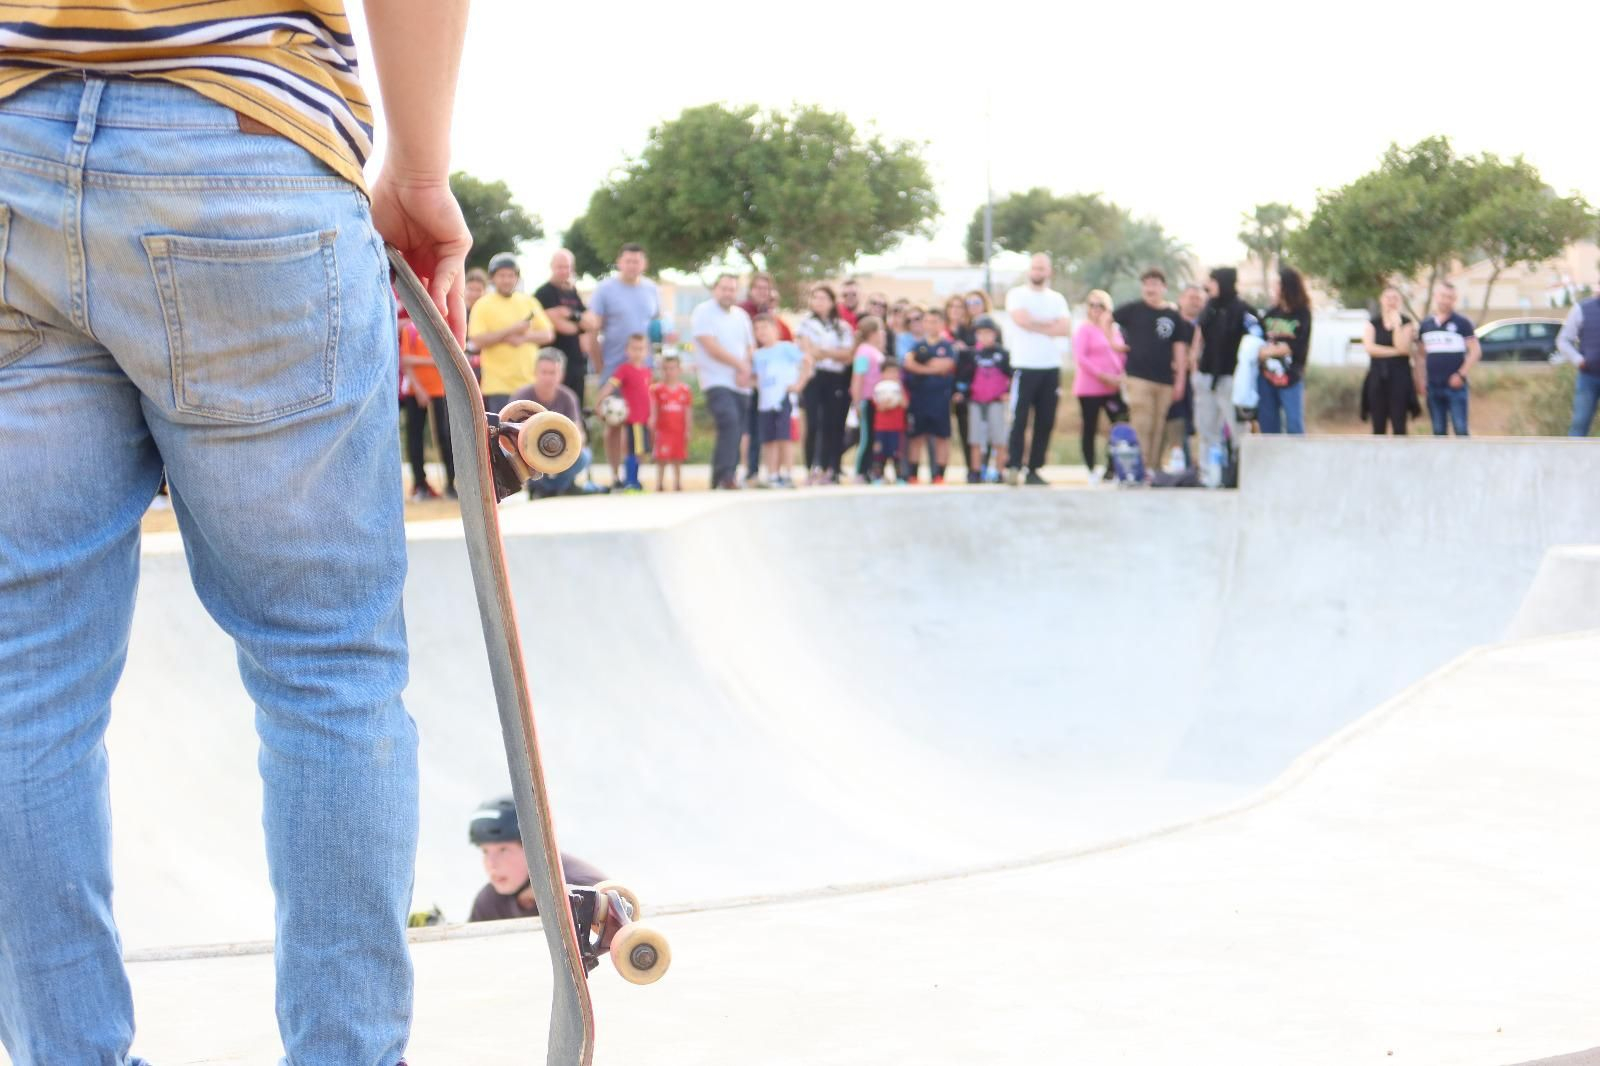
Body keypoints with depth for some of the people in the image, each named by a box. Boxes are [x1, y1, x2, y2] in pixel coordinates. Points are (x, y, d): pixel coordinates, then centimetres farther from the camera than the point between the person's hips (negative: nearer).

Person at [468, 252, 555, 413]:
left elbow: (548, 334, 9)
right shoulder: (483, 306, -1)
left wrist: (525, 337, -11)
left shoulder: (529, 302, 12)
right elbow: (478, 340, -11)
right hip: (499, 385, -4)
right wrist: (511, 331, -15)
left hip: (530, 382, 4)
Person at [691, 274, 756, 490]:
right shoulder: (704, 312, -2)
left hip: (741, 385, 6)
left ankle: (719, 481, 10)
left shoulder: (741, 315, 18)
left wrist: (745, 372, -4)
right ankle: (726, 476, -29)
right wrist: (740, 365, -7)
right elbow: (712, 348, -11)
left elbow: (750, 348, 16)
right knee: (730, 424, -25)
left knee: (735, 432, 2)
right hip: (717, 381, -6)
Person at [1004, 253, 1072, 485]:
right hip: (1025, 367, -4)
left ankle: (1034, 469, 7)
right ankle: (1013, 466, -10)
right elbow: (1022, 320, -15)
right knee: (1020, 418, -10)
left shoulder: (1057, 299, 14)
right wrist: (1050, 325, -4)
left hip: (1051, 368, 4)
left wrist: (1036, 324, -10)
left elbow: (1065, 329, 0)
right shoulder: (1017, 295, 3)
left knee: (1046, 422, 3)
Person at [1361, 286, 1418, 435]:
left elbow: (1403, 347, -11)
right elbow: (1370, 348, -6)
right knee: (1378, 426, 3)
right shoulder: (1372, 323, 10)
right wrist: (1395, 351, -10)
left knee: (1399, 426, -5)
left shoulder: (1406, 322, 4)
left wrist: (1396, 324, -13)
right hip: (1378, 377, 2)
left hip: (1400, 377, -2)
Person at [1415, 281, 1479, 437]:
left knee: (1460, 429, -6)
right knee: (1438, 431, 8)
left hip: (1455, 385, -4)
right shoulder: (1426, 325, 10)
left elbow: (1475, 351, -3)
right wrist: (1420, 381, 7)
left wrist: (1461, 375, -12)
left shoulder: (1462, 323, -2)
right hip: (1433, 387, 4)